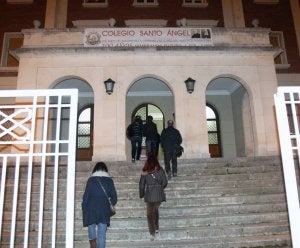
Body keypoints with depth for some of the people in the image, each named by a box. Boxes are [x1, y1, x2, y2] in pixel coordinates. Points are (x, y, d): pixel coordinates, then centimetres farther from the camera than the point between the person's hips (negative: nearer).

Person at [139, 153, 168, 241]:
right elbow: (165, 182, 1)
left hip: (149, 195, -2)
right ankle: (156, 228, 30)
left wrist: (141, 194, 11)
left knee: (150, 214, 10)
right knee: (155, 209, 27)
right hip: (159, 194, 2)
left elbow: (142, 184, -3)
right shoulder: (160, 170, -4)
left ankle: (152, 233, 4)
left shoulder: (145, 171, -8)